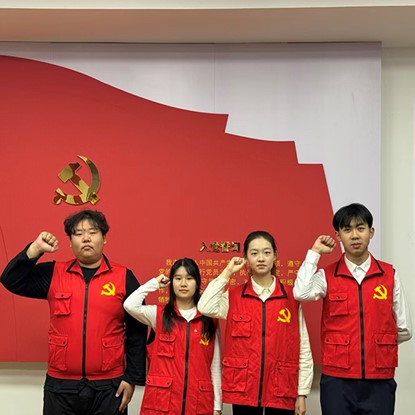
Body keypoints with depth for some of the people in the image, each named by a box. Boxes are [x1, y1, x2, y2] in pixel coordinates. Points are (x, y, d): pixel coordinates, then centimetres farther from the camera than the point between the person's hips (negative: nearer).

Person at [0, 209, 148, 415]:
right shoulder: (53, 274, 6)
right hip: (60, 385, 2)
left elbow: (137, 332, 0)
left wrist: (132, 378, -3)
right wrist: (35, 249, -11)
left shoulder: (124, 277, 0)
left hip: (109, 386, -1)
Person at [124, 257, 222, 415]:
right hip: (161, 400, -1)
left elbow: (215, 366, 5)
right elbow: (130, 305, -15)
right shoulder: (159, 315, 4)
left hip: (199, 401, 1)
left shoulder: (210, 320, 6)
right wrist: (155, 283, -1)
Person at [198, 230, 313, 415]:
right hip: (243, 389, 0)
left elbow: (303, 347, 3)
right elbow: (205, 307, -17)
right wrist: (227, 273, -7)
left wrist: (302, 393, -1)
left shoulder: (291, 297, 3)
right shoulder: (233, 296, 4)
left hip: (281, 389, 0)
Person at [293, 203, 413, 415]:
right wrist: (315, 252, -10)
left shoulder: (389, 275, 5)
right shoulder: (327, 275, 2)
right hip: (337, 379, -1)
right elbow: (301, 293, -21)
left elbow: (404, 330, 10)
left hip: (379, 380, 1)